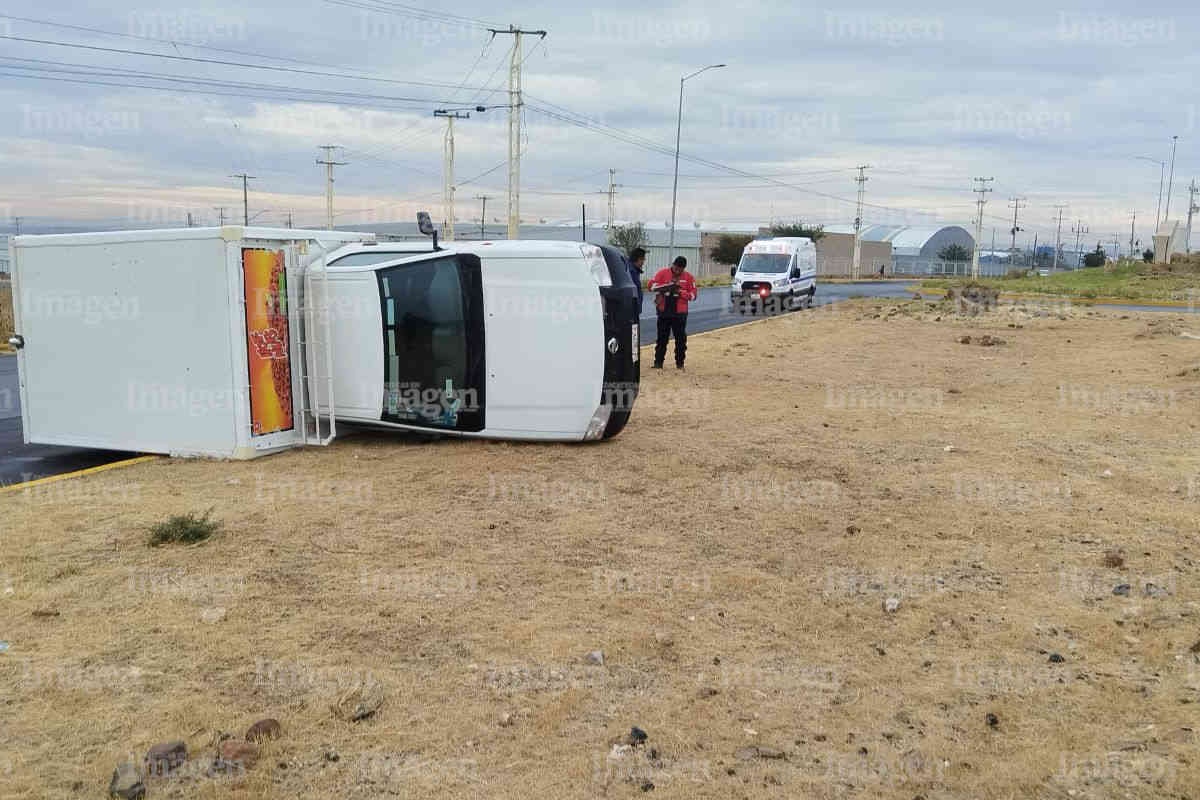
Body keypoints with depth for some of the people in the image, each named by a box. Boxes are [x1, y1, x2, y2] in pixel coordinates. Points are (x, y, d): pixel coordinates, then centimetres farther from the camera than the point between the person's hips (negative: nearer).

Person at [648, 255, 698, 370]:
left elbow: (693, 295, 0)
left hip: (680, 313, 0)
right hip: (664, 312, 0)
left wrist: (681, 292, -16)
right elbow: (651, 285, -7)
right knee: (662, 338, 5)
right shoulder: (662, 273, 1)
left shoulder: (688, 277, 3)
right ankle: (658, 362, 11)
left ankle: (680, 362, 14)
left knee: (680, 339, 4)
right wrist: (667, 286, -19)